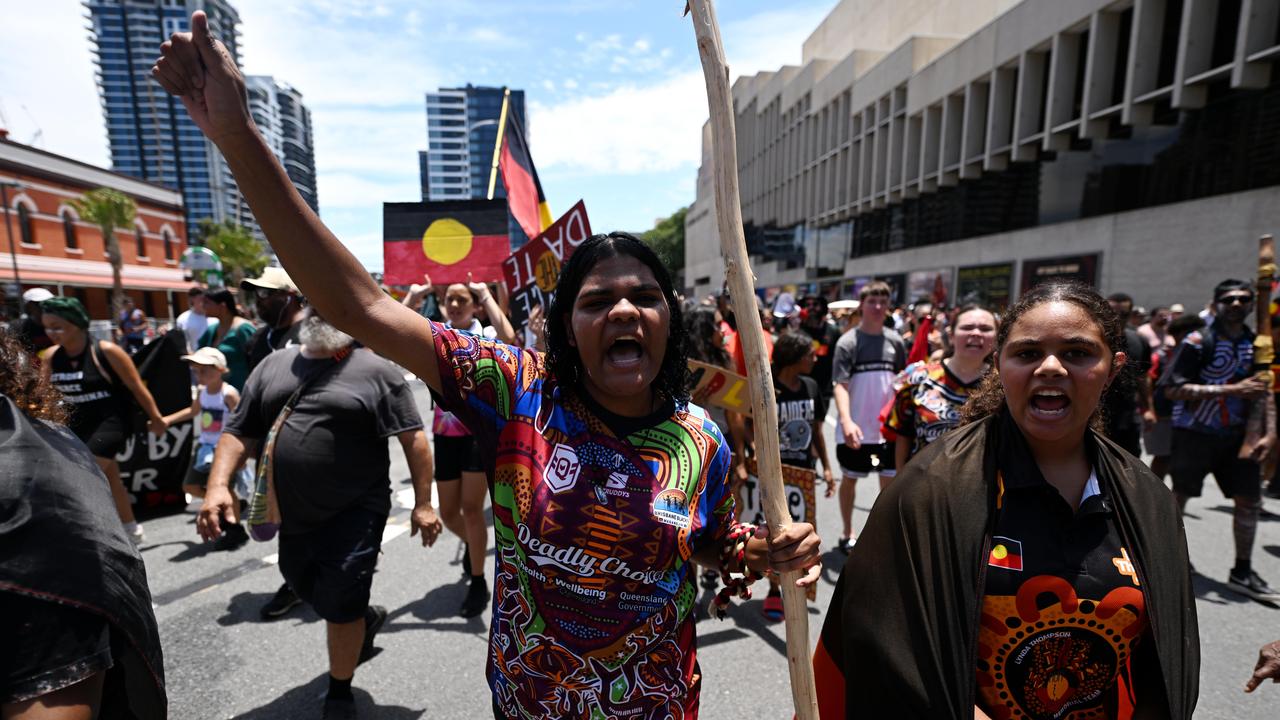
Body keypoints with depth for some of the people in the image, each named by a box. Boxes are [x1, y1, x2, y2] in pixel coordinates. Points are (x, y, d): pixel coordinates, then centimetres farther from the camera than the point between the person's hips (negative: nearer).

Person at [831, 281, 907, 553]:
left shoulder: (895, 340, 2)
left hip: (888, 426, 3)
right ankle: (847, 533, 31)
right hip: (855, 428, -3)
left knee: (891, 479, 10)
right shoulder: (848, 342, -10)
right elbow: (841, 385, -17)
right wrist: (846, 421, -30)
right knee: (850, 479, 13)